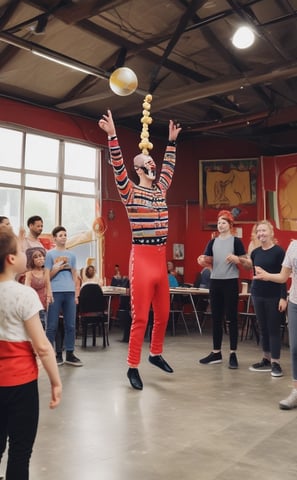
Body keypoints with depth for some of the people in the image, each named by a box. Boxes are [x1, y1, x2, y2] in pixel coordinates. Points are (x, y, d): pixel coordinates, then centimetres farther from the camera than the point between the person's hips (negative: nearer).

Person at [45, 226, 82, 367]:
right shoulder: (49, 254, 3)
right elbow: (47, 276, 1)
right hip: (55, 292, -4)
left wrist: (76, 294, 10)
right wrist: (59, 267, -11)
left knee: (70, 325, 5)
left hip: (69, 292, 4)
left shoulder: (71, 255, 15)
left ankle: (69, 354, 13)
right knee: (52, 326, 1)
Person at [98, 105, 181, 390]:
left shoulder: (160, 190, 15)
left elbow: (169, 167, 30)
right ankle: (133, 367, 6)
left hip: (161, 258, 7)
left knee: (163, 314, 15)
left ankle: (156, 354, 34)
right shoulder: (130, 192, -3)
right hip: (142, 258, -7)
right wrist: (112, 135, -25)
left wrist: (172, 141, 34)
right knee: (140, 317, -4)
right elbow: (118, 167, -16)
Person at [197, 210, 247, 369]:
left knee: (231, 318, 0)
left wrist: (236, 259, -22)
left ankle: (233, 354, 7)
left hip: (230, 282, -4)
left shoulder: (236, 241, -2)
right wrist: (202, 260, -13)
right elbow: (208, 262, 8)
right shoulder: (213, 242, 11)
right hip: (215, 282, 5)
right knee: (216, 318, 9)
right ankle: (216, 353, 17)